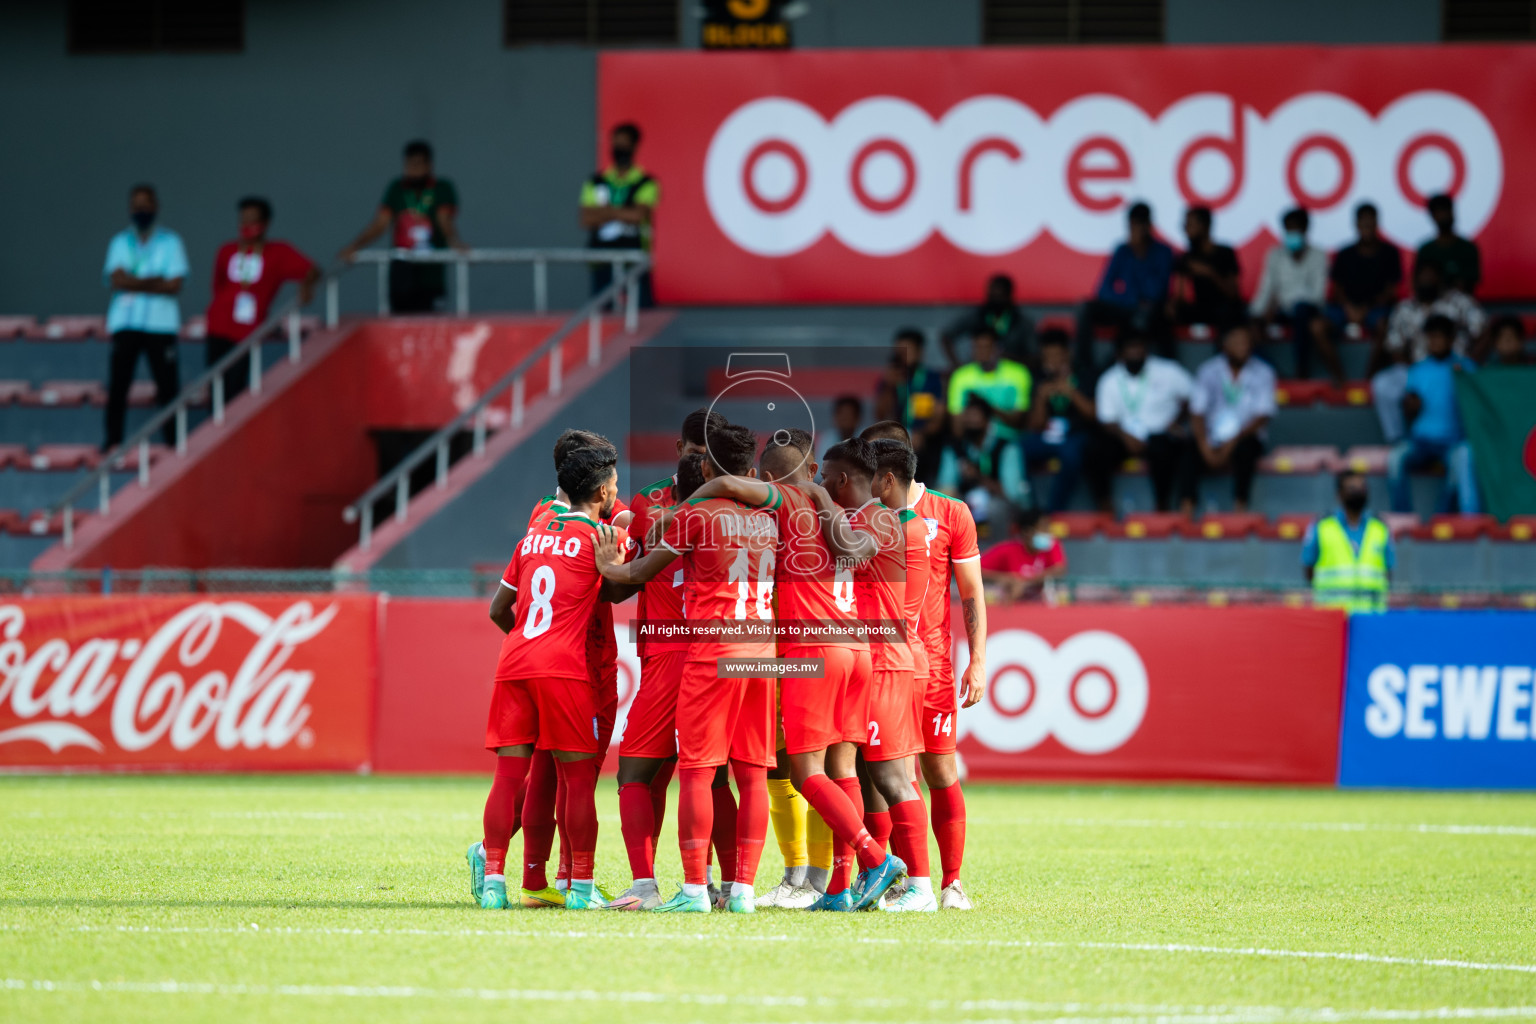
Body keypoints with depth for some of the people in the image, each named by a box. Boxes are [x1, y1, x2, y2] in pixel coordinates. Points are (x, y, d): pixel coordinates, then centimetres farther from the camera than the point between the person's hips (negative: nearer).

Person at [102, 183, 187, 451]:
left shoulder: (170, 242, 6)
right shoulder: (120, 242, 11)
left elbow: (174, 285, -6)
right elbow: (117, 280, -4)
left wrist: (134, 283, -7)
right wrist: (153, 282, -10)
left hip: (161, 323, -1)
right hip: (125, 323, 1)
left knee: (167, 386, -5)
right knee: (118, 384, -4)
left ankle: (173, 440, -1)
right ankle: (112, 441, 0)